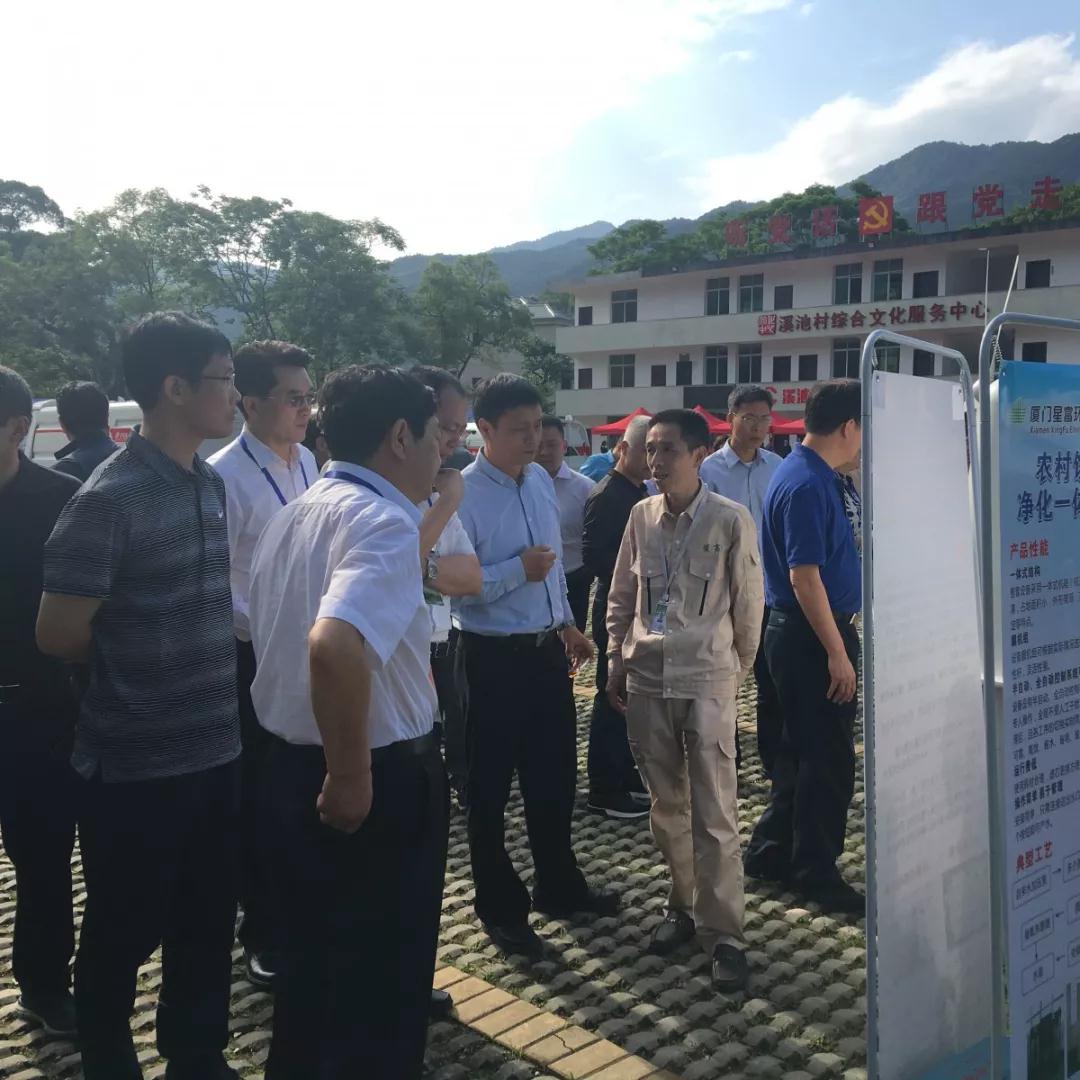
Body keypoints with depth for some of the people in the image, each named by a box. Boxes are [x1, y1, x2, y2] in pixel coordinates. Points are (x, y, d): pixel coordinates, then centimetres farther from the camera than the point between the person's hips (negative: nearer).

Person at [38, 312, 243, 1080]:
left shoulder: (213, 485, 5)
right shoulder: (108, 499, -17)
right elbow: (59, 636, -11)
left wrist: (189, 661, 7)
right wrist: (130, 666, 3)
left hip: (216, 750, 6)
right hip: (136, 763, -6)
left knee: (208, 925, 19)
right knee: (125, 933, 14)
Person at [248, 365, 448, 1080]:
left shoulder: (297, 513, 8)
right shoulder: (383, 520, -21)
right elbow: (336, 645, -39)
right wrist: (352, 776, -28)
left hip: (290, 769, 9)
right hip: (380, 783, -9)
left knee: (312, 967, 25)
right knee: (382, 989, 10)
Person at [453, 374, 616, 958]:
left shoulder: (541, 480, 5)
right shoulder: (463, 495, -18)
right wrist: (518, 569, -26)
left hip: (547, 650, 7)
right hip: (494, 658, -7)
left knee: (555, 776, 20)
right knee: (490, 788, 9)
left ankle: (559, 887, 41)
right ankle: (501, 909, 28)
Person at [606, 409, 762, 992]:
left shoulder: (731, 519, -8)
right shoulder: (641, 515, 5)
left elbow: (748, 602, 1)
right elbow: (621, 596, 14)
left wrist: (739, 667, 8)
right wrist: (617, 661, 12)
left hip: (707, 680, -4)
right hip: (647, 679, 4)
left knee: (714, 813, -1)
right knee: (666, 805, 13)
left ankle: (723, 932, 10)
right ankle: (683, 905, 30)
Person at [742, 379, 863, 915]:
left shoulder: (810, 475, 11)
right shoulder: (807, 485, -21)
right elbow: (804, 576, -24)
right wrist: (837, 652, -22)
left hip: (800, 631, 10)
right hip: (812, 635, -10)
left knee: (802, 748, 19)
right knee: (828, 756, 1)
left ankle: (771, 851, 30)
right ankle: (816, 872, 14)